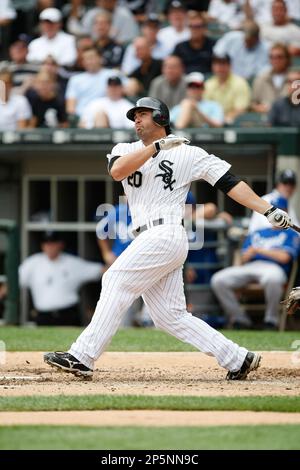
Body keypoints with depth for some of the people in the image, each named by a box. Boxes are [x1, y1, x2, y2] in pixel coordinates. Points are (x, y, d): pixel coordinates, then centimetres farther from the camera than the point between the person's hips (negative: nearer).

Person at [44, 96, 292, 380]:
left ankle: (82, 357, -18)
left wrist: (268, 211, -8)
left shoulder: (188, 154, 4)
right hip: (148, 239, 7)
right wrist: (156, 147, -10)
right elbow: (117, 171, -5)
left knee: (116, 281, -16)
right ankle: (238, 360, 7)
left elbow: (229, 182, 0)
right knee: (171, 316, 2)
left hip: (166, 234, -7)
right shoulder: (125, 150, 19)